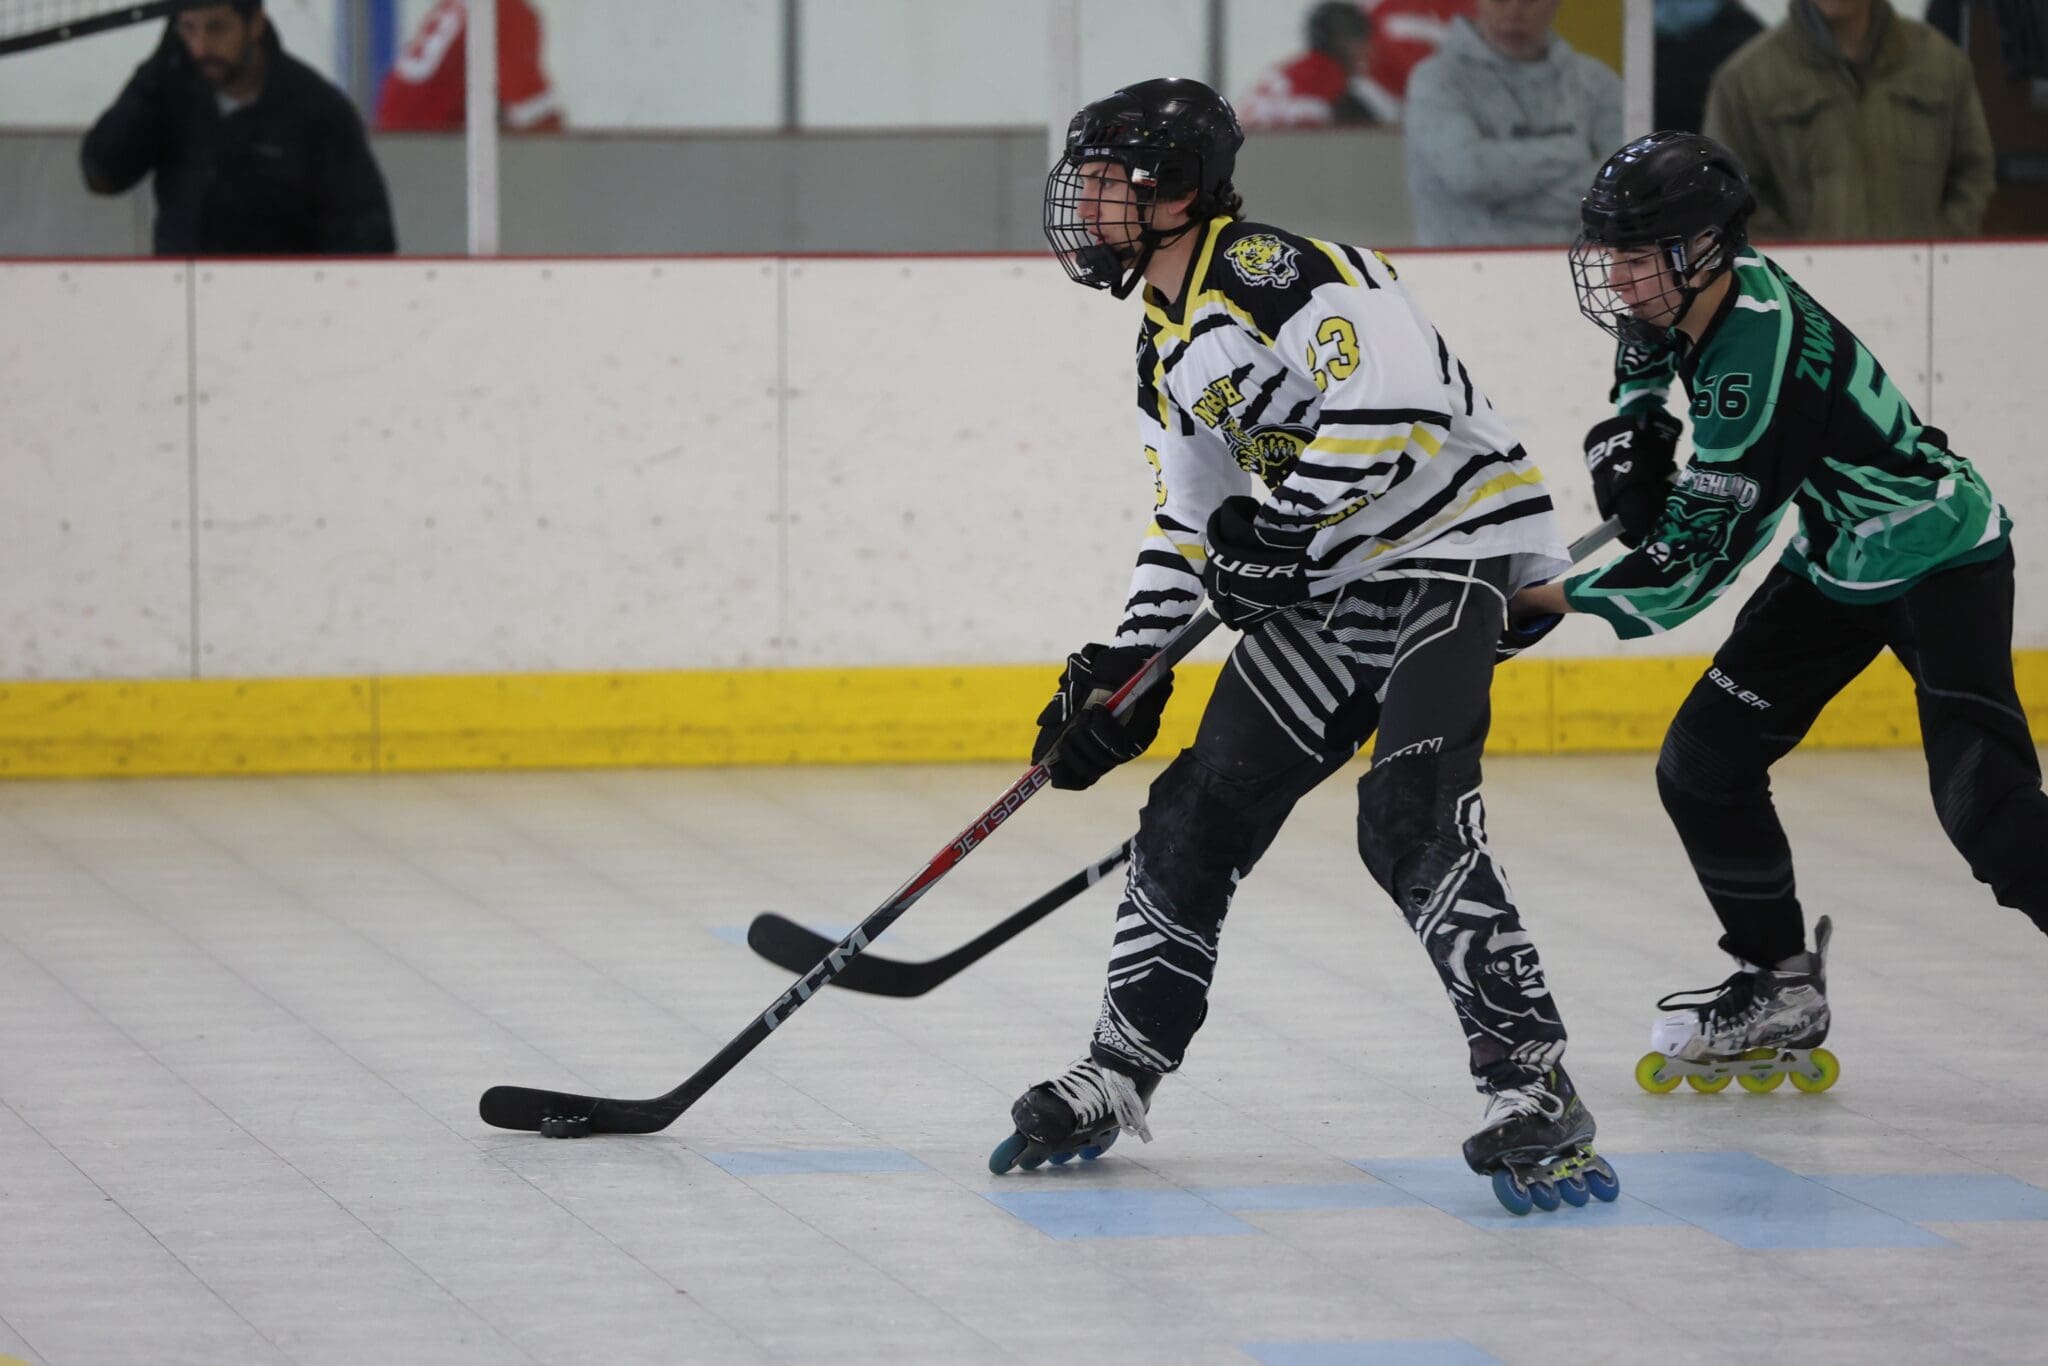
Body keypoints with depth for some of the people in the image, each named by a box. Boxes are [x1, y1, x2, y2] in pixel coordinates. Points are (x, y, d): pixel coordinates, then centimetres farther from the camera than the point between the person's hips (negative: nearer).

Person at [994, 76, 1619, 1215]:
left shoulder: (1271, 270, -18)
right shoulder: (1170, 351, 14)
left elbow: (1399, 396, -30)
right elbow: (1191, 523, 21)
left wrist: (1289, 524, -24)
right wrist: (1125, 672, 12)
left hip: (1455, 539, -10)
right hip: (1331, 585, 10)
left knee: (1412, 822, -25)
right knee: (1203, 810, 8)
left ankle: (1534, 1088, -22)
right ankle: (1119, 1073, 21)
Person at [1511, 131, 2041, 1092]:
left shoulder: (1759, 363, -34)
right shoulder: (1700, 291, -8)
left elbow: (1695, 560, -30)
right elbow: (1651, 342, 20)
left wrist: (1545, 600, -25)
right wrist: (1630, 429, 0)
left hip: (1941, 560, -10)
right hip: (1833, 562, 10)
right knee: (1703, 765, 4)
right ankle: (1780, 996, 16)